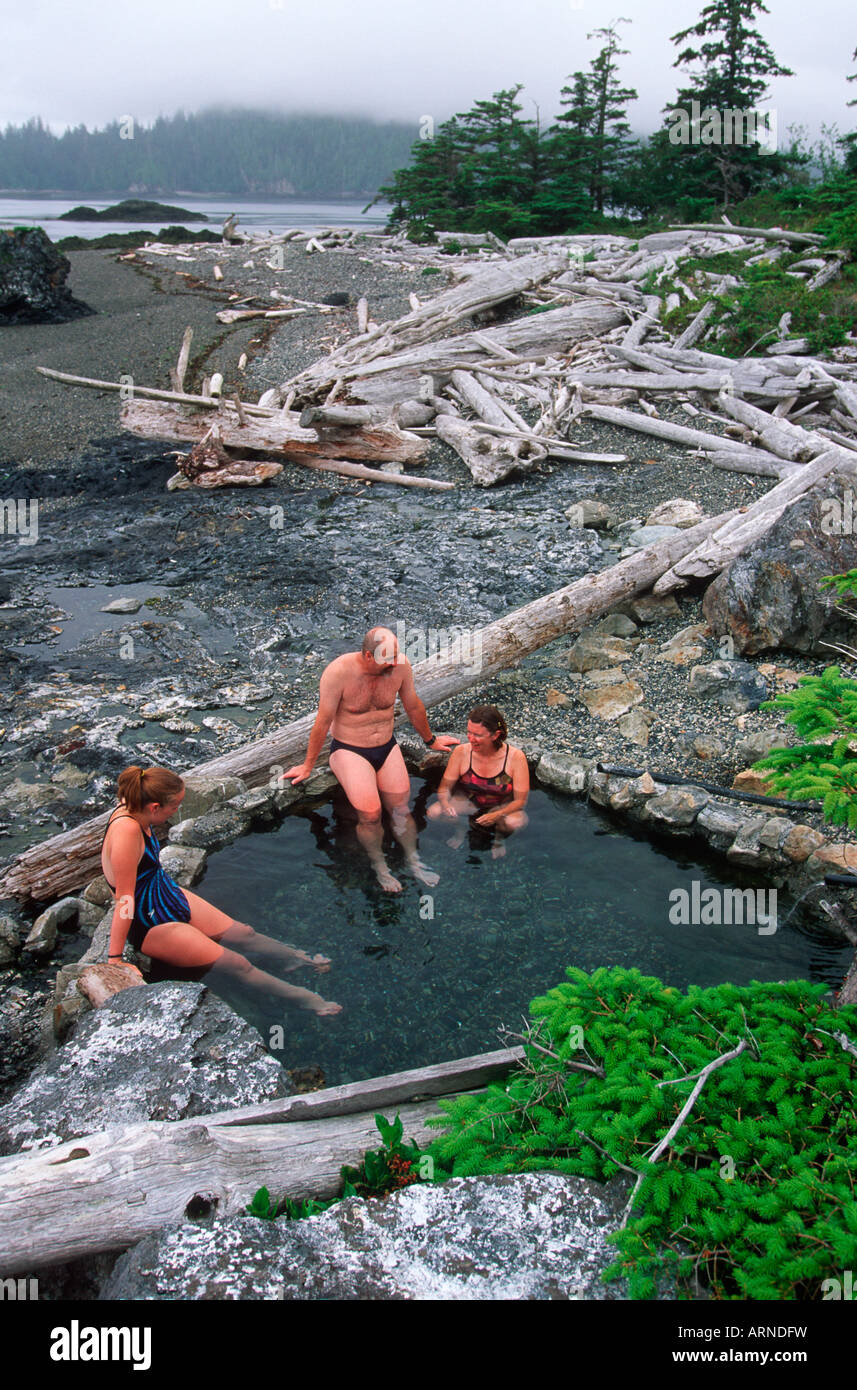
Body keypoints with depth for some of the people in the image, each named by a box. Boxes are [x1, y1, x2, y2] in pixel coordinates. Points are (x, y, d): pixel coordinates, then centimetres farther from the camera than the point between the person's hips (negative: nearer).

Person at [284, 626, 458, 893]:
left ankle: (414, 861, 15)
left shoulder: (400, 665, -10)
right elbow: (323, 721, -11)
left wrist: (430, 740, 23)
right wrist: (308, 766, -3)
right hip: (349, 750, -4)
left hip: (387, 747, 4)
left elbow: (413, 706, 9)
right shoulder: (338, 672, -21)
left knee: (401, 808, -8)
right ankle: (380, 868, 6)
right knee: (370, 814, -18)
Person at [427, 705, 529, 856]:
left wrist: (497, 815, -36)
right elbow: (445, 787, -9)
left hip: (502, 806, -2)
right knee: (434, 812, -25)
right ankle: (460, 831, 10)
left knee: (516, 822, -35)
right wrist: (445, 804, -32)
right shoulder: (461, 752, -19)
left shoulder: (515, 757, -24)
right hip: (468, 801, 2)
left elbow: (520, 800, -18)